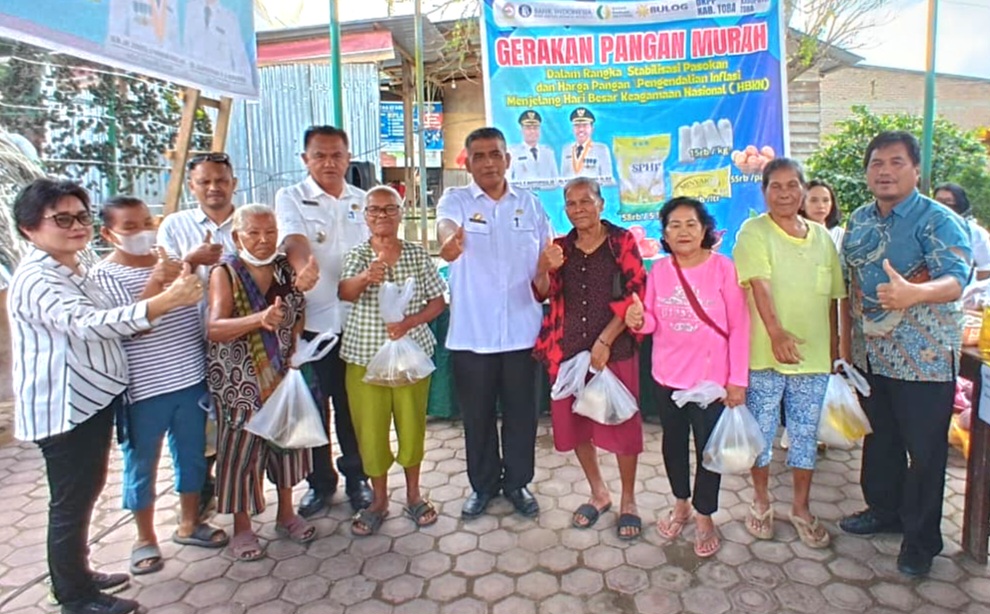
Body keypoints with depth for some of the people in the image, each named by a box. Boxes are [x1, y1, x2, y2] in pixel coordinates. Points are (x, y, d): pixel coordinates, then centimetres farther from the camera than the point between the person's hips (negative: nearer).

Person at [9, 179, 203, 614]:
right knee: (71, 502, 4)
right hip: (64, 409, -10)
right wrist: (164, 302, -47)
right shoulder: (35, 280, -21)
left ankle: (78, 574, 37)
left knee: (86, 493, 21)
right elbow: (87, 324, -38)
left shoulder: (74, 272, 12)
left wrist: (166, 295, 16)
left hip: (94, 400, 10)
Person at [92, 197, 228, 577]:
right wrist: (155, 282, -30)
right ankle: (146, 539, 31)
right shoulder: (103, 275, -9)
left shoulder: (175, 262, 5)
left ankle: (189, 524, 37)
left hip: (191, 379, 5)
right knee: (141, 466, 11)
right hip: (142, 389, -4)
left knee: (192, 455, 17)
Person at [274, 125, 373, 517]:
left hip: (356, 319, 2)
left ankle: (356, 477, 29)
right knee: (313, 404, 8)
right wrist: (303, 267, -38)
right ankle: (320, 481, 26)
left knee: (353, 404, 12)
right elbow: (294, 241, -17)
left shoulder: (362, 201, 11)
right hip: (311, 320, -2)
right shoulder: (291, 198, 1)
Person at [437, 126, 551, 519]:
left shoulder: (529, 204, 7)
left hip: (522, 332, 2)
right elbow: (446, 225, -26)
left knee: (521, 412, 12)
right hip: (471, 334, -1)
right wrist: (450, 240, -48)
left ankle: (517, 482, 33)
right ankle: (483, 484, 33)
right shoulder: (456, 200, -2)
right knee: (477, 415, 12)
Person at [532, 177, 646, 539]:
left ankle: (628, 501, 24)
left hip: (615, 349, -3)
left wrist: (604, 340, -13)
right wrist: (544, 269, -21)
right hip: (568, 349, 4)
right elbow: (542, 295, 1)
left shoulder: (622, 241, 0)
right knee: (575, 424, 12)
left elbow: (636, 294, -6)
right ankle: (598, 493, 33)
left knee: (622, 425, 3)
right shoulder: (560, 247, 10)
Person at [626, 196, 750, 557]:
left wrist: (737, 379, -11)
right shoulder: (659, 271, -1)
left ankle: (704, 517, 29)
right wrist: (639, 320, -19)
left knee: (708, 447, 9)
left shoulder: (722, 268, -10)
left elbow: (739, 327, -9)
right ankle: (681, 504, 40)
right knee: (673, 442, 18)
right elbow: (654, 323, 5)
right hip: (668, 375, 4)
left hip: (712, 377, -3)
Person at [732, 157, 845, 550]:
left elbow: (832, 298, 14)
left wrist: (834, 348, 13)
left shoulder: (822, 237, 9)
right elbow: (759, 285, -21)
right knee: (761, 432, 9)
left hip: (813, 356, 4)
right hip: (764, 355, -4)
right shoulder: (754, 233, -6)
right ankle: (761, 502, 30)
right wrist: (776, 332, -34)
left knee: (806, 434, 13)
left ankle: (801, 508, 30)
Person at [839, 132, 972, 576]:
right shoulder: (859, 221, 7)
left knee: (925, 451, 6)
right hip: (870, 356, 6)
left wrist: (913, 293, -48)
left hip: (924, 360, -6)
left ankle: (921, 539, 23)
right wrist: (846, 340, 11)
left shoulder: (938, 221, -12)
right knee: (879, 439, 19)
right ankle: (884, 510, 39)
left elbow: (955, 281, -27)